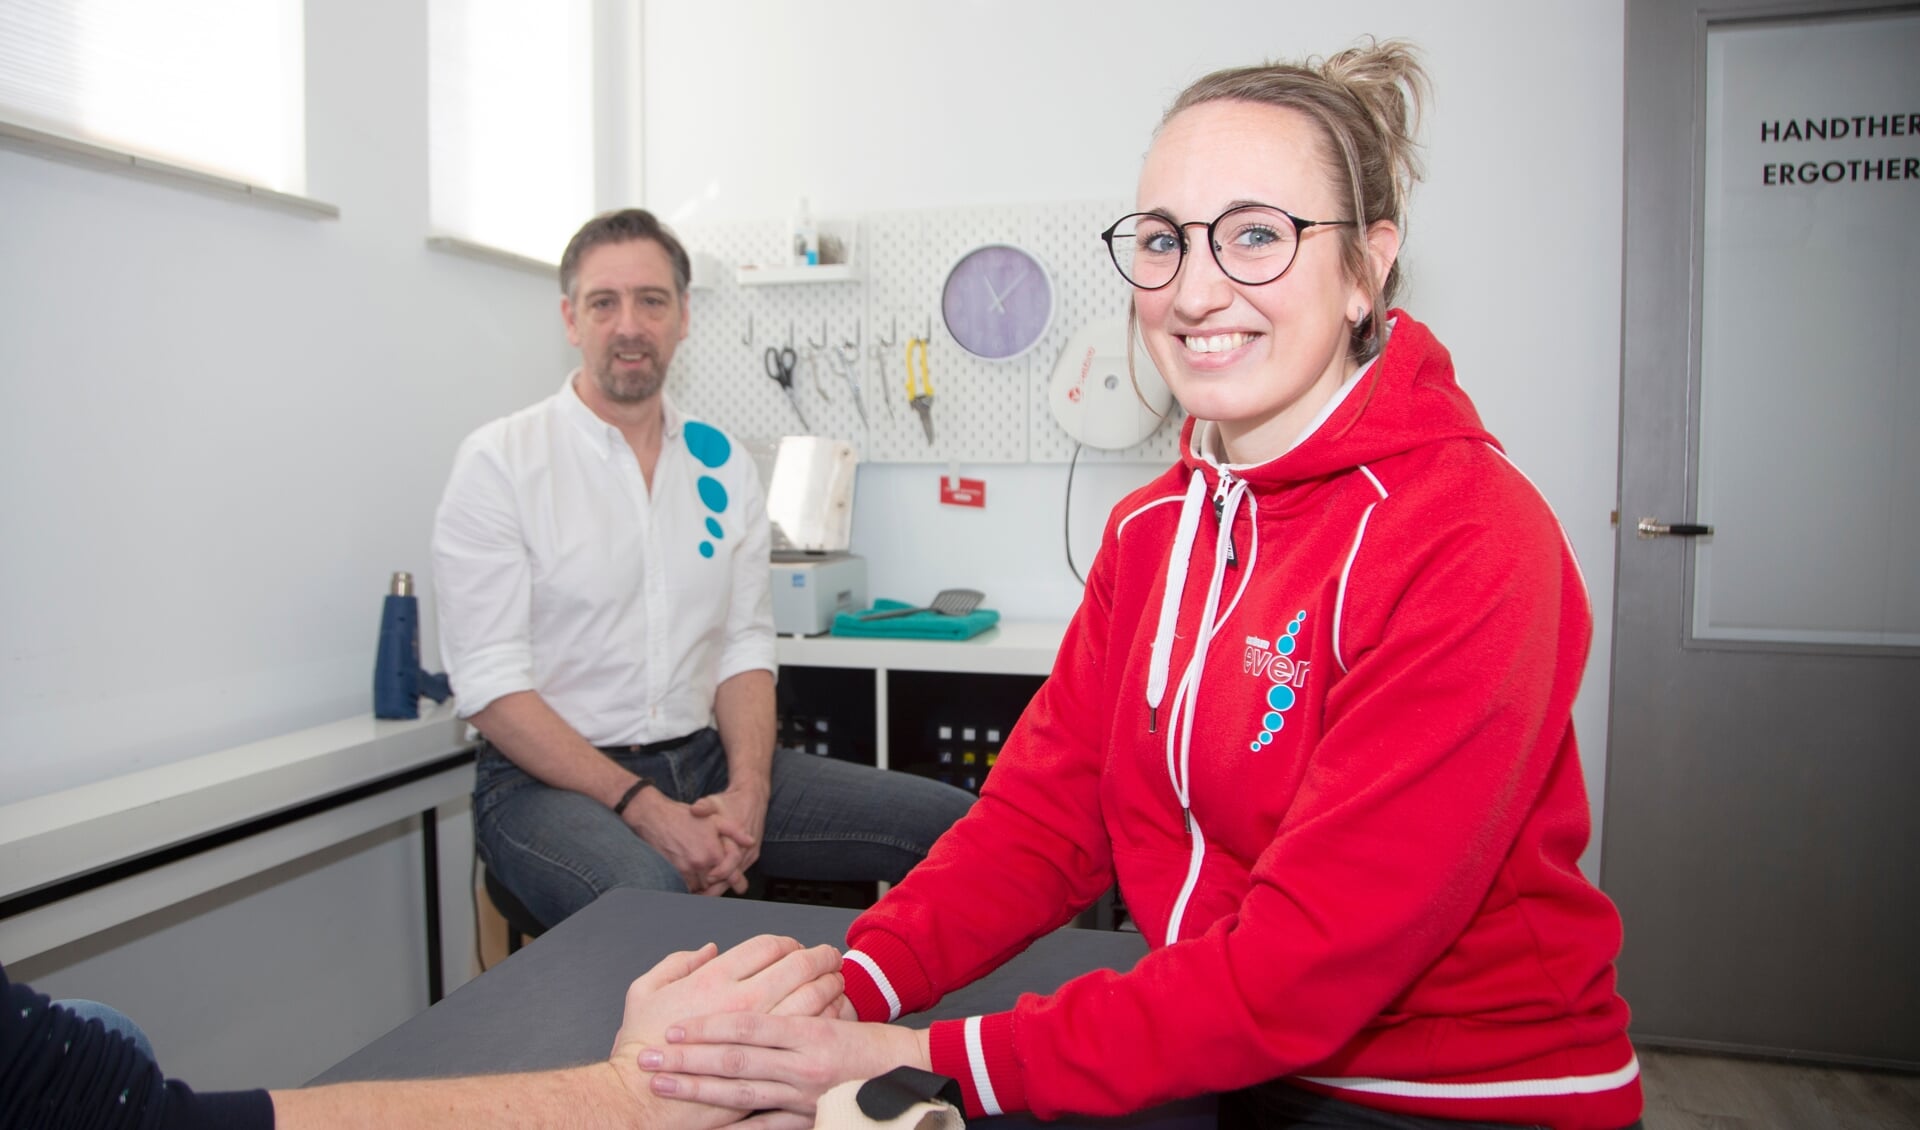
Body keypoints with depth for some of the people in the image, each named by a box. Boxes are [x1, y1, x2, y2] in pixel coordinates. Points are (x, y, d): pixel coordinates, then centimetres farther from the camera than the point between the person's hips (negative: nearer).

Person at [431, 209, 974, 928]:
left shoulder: (723, 462, 9)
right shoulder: (499, 462, -5)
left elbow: (745, 645, 7)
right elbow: (490, 684, -11)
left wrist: (747, 789, -10)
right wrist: (643, 808, -19)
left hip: (705, 760, 5)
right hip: (552, 781, -4)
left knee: (952, 823, -10)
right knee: (652, 894, -39)